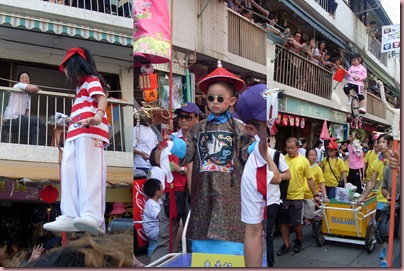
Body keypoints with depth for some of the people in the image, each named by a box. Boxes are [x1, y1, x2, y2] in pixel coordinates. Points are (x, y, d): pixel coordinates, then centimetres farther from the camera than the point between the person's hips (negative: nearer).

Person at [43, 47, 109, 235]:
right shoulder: (82, 87, 35)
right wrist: (67, 121, 46)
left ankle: (92, 217, -32)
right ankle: (70, 216, -10)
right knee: (69, 172, -4)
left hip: (89, 132, -10)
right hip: (75, 134, 10)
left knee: (89, 171, -22)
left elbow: (102, 98, -15)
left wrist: (98, 116, -34)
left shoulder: (91, 80, 7)